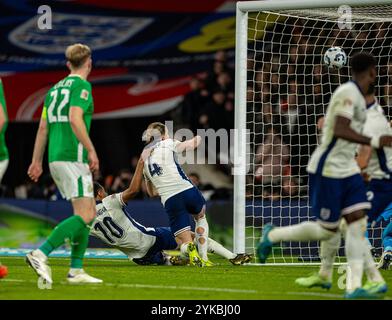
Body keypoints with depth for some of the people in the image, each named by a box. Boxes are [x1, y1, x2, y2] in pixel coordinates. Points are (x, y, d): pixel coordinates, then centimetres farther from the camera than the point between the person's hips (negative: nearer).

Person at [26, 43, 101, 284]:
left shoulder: (55, 88, 18)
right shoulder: (82, 85, -6)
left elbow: (43, 127, 18)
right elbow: (75, 119, -19)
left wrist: (37, 161, 20)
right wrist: (91, 151, -16)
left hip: (56, 157, 9)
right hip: (73, 157, -9)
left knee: (90, 211, 13)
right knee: (84, 215, -11)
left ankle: (76, 271, 8)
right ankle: (41, 254, -22)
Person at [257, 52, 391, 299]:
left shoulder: (357, 95, 12)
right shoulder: (348, 93, -18)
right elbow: (339, 130, -30)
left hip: (347, 169, 9)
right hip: (328, 169, -9)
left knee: (359, 222, -4)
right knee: (327, 230, -1)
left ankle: (354, 287, -8)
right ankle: (273, 236, 20)